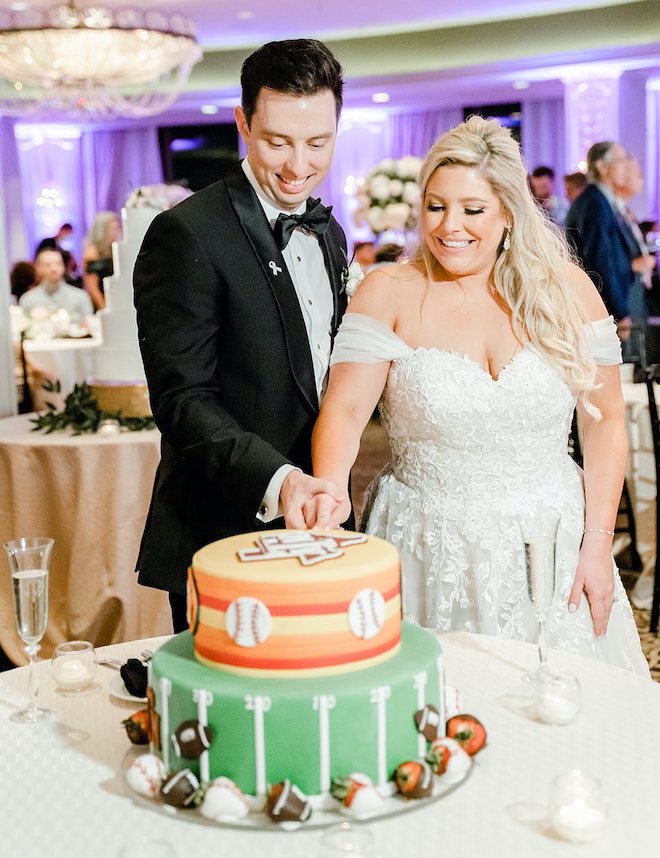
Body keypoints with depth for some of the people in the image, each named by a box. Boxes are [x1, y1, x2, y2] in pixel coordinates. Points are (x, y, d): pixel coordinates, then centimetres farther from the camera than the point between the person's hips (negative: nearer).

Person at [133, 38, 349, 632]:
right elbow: (182, 399, -20)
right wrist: (274, 480, -33)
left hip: (313, 532, 7)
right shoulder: (187, 234, -14)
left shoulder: (329, 234, 11)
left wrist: (328, 487, 13)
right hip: (223, 534, -7)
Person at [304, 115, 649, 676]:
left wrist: (598, 544, -1)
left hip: (551, 547, 2)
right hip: (431, 557, -1)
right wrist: (329, 492, -31)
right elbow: (344, 411, -12)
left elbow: (605, 422, 4)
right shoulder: (389, 294, -3)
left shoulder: (567, 292, 1)